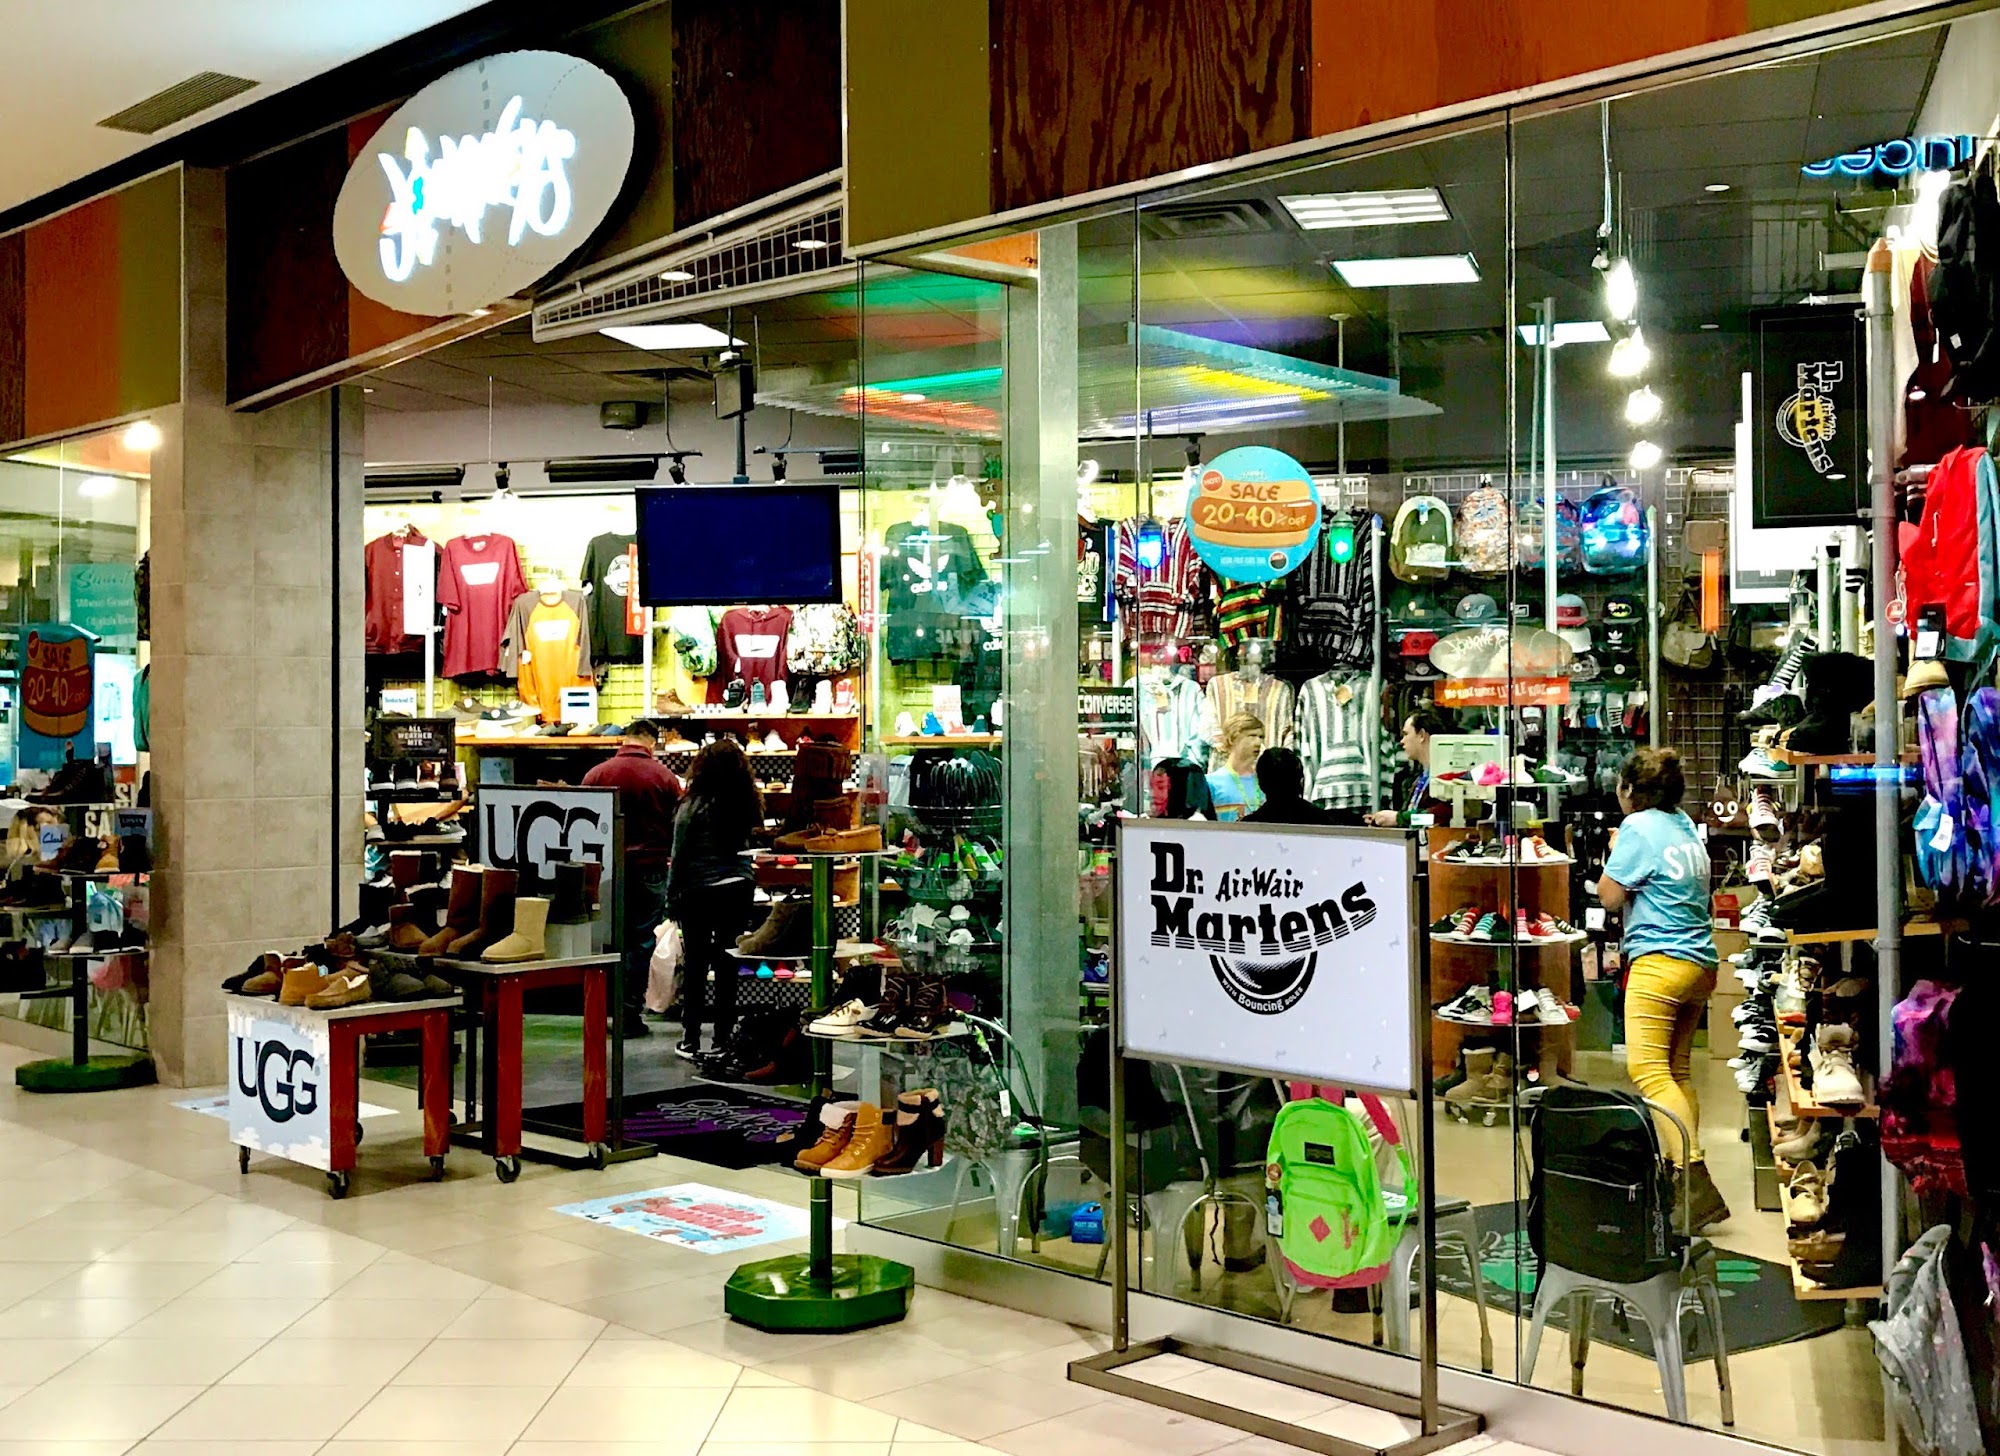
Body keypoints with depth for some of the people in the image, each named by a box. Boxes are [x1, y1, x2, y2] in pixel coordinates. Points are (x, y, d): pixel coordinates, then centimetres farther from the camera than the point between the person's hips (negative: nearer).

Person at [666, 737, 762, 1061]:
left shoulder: (694, 806, -11)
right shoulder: (748, 805, 0)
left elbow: (679, 856, -7)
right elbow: (746, 844, 6)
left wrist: (672, 897, 1)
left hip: (699, 891, -3)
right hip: (738, 889, 3)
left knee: (695, 965, 5)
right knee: (728, 964, 8)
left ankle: (691, 1039, 7)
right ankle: (722, 1038, 12)